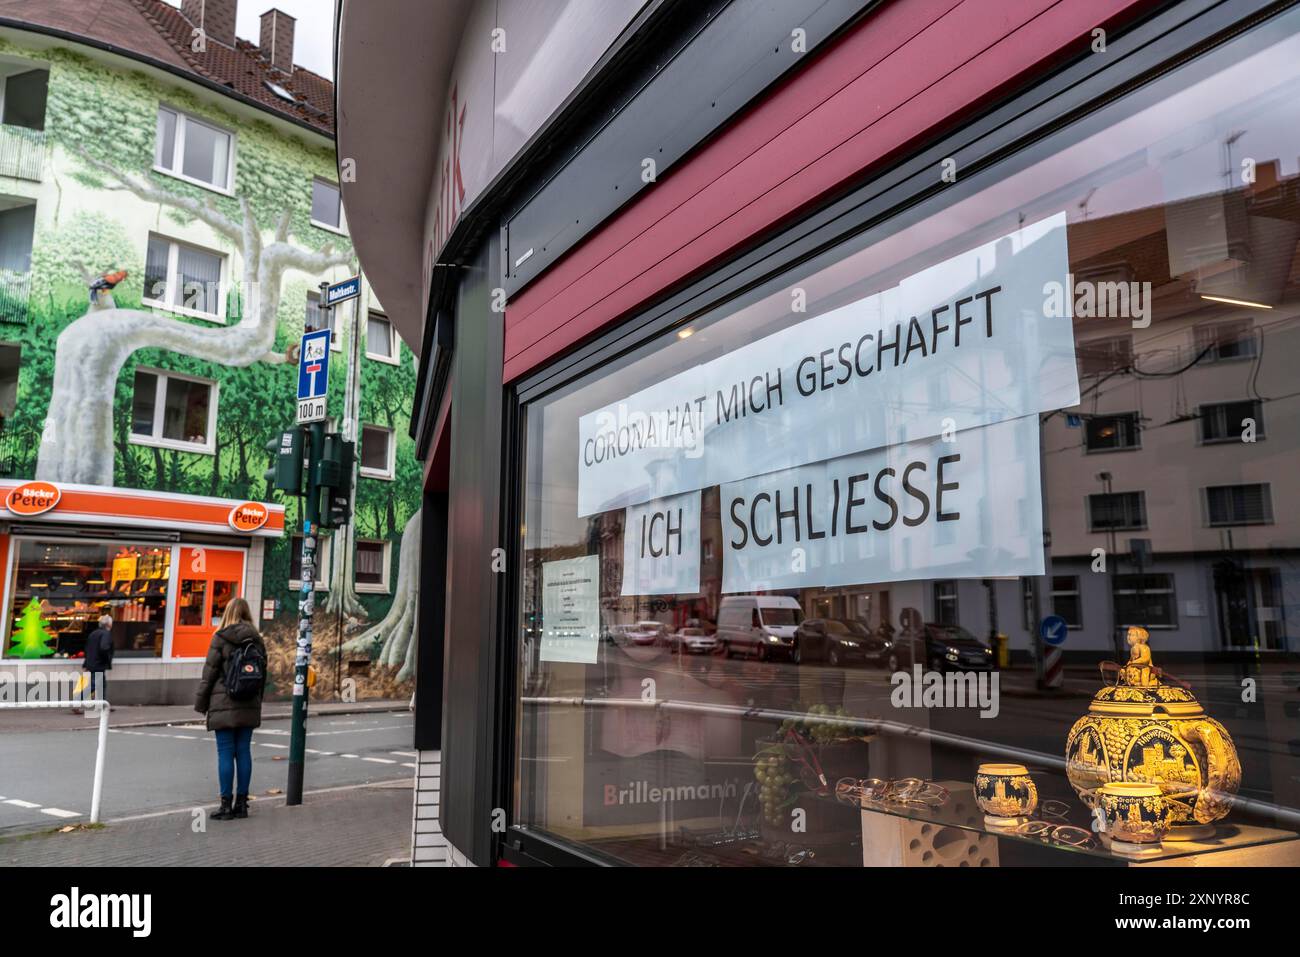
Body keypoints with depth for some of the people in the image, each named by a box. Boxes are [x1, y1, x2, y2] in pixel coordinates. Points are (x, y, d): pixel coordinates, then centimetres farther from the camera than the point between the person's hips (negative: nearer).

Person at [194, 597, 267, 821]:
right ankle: (242, 803, 13)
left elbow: (209, 672, -6)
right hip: (249, 707, 5)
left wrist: (201, 703, 2)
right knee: (244, 752, 8)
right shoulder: (257, 640, 8)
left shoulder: (221, 638, -6)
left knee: (225, 753, -1)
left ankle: (226, 805, 2)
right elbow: (263, 675, 12)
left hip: (224, 705, -5)